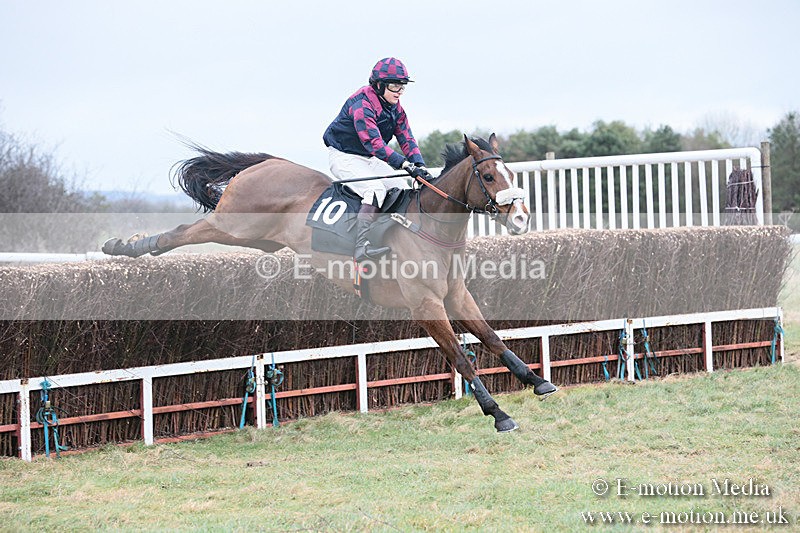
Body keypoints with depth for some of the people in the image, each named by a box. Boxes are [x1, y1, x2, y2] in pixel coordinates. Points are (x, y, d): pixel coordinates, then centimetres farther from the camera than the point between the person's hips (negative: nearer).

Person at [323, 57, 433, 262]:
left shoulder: (395, 108, 4)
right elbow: (373, 142, -36)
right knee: (376, 189, -30)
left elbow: (406, 139, 0)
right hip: (344, 157, -9)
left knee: (402, 187, 0)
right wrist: (405, 164, -44)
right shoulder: (362, 105, -25)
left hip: (370, 160, 9)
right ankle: (362, 247, -37)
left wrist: (419, 165, -20)